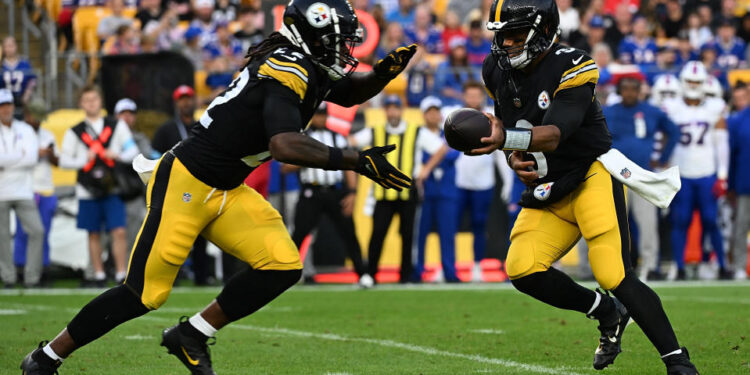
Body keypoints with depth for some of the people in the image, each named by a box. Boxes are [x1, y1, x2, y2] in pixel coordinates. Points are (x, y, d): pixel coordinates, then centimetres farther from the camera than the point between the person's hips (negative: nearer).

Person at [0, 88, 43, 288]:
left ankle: (32, 278, -3)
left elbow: (32, 158, -5)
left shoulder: (26, 131, 10)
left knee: (36, 231, -8)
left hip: (23, 191, 2)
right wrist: (20, 156, -9)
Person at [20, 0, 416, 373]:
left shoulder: (310, 68, 5)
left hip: (227, 191, 9)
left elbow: (350, 92, 25)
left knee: (282, 267, -6)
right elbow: (285, 146, -37)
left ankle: (190, 336, 9)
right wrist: (357, 161, -33)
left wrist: (384, 72, 4)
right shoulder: (286, 72, -23)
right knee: (144, 294, -4)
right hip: (186, 184, -9)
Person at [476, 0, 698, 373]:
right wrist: (515, 159, -3)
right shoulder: (498, 72, 4)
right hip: (550, 190, 7)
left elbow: (554, 135, -29)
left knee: (614, 275, -20)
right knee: (522, 270, -13)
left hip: (593, 177, -7)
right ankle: (608, 314, 8)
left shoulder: (572, 69, -17)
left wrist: (506, 138, -47)